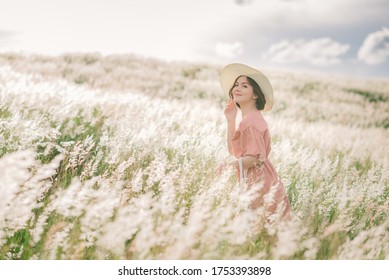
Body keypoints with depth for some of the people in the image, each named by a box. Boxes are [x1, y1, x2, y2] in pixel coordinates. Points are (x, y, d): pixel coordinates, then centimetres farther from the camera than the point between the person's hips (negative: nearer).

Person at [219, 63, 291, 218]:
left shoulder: (250, 120, -16)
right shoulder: (250, 117, 14)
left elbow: (255, 157, -21)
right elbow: (233, 150, 14)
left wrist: (225, 166, -14)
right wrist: (230, 120, 8)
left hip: (257, 183, -10)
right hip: (252, 181, 10)